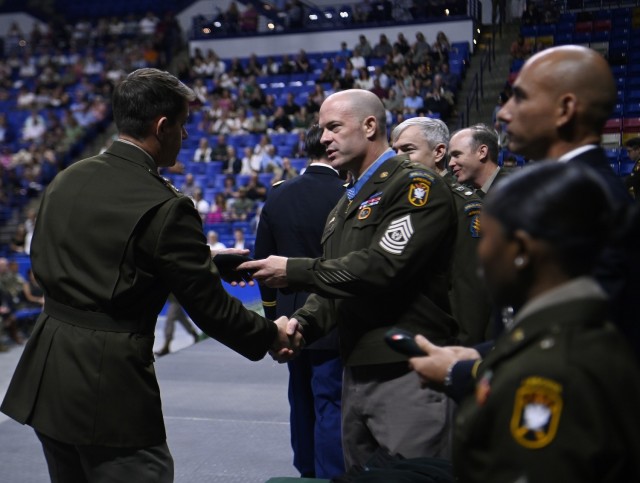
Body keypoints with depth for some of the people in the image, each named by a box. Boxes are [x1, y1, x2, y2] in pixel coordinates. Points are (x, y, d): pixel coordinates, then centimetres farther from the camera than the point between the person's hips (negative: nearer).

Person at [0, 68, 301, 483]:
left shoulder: (66, 180, 4)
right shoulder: (165, 207, -17)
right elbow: (209, 305, -13)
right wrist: (272, 335, 4)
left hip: (44, 380, 8)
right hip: (109, 386, -8)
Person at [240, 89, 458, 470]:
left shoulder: (416, 185, -9)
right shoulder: (345, 205, 19)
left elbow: (383, 267, -22)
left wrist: (294, 271, -14)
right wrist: (302, 324, -1)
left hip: (409, 376, -8)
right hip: (356, 374, 8)